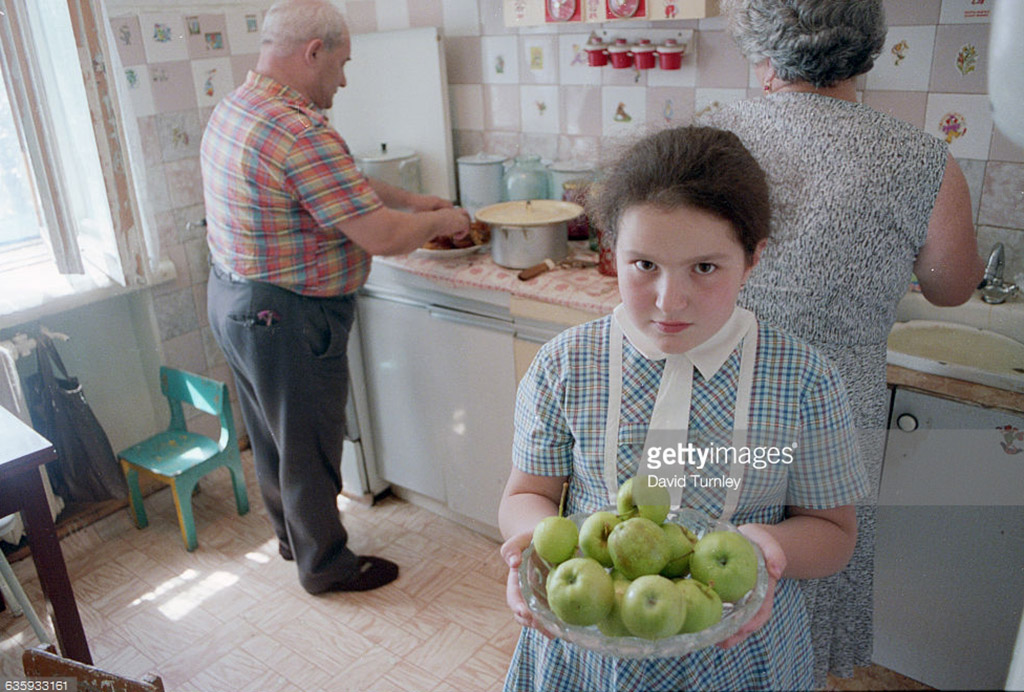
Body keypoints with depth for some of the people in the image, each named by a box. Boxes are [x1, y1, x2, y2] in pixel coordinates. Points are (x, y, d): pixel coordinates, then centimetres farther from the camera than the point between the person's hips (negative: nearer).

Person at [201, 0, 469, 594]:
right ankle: (326, 565, 29)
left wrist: (409, 199, 13)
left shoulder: (233, 111, 6)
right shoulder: (301, 133, -27)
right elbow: (384, 237, -26)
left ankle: (292, 533, 45)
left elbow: (342, 183, 15)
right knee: (309, 448, 8)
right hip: (289, 321, -10)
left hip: (233, 298, 10)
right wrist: (442, 221, -8)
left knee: (273, 432, 24)